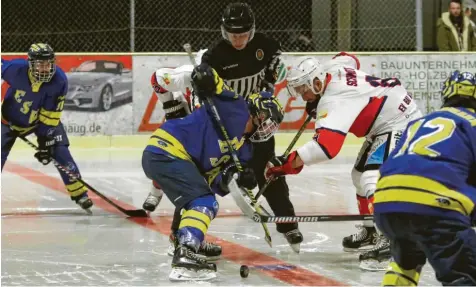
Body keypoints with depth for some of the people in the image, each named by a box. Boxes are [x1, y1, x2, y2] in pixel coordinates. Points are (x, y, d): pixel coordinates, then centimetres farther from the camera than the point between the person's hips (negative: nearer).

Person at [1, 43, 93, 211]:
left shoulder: (59, 81, -28)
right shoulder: (16, 68, -32)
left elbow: (50, 116, -22)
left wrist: (45, 141, -24)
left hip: (43, 119, 0)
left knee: (60, 152, -11)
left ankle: (79, 192, 0)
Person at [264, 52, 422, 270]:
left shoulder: (334, 101, -29)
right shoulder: (331, 68, -2)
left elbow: (326, 145, -41)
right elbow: (348, 58, 25)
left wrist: (289, 163, -44)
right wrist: (317, 103, 21)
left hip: (400, 124, -12)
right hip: (385, 123, 12)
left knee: (372, 179, -25)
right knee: (360, 174, 20)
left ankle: (389, 241, -31)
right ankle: (371, 231, 32)